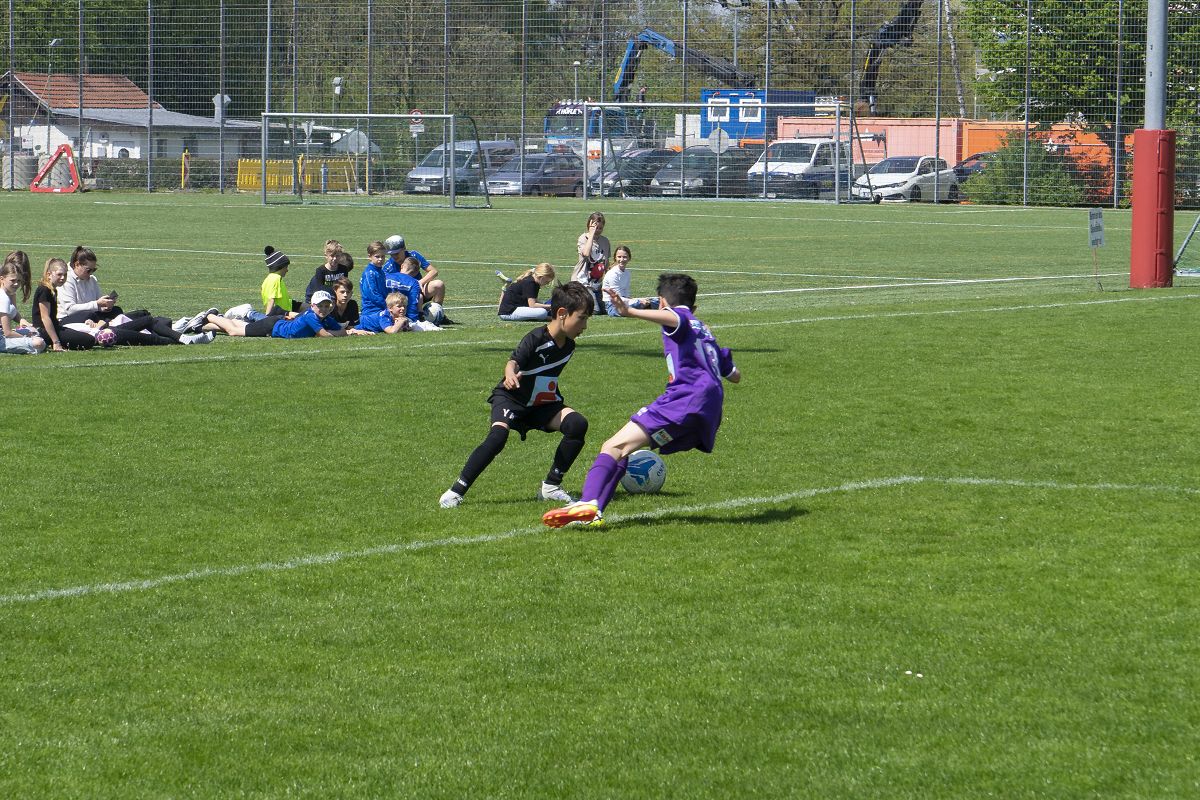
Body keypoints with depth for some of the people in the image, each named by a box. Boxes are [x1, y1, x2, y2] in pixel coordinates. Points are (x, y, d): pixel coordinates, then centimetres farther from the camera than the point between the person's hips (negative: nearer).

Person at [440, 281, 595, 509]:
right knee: (498, 435, -33)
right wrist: (511, 374, -61)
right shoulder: (537, 338, -24)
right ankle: (456, 491, -23)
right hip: (512, 399, -6)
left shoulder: (568, 345, -1)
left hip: (542, 404, 6)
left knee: (577, 423, -17)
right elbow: (514, 361, -41)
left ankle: (551, 486, -7)